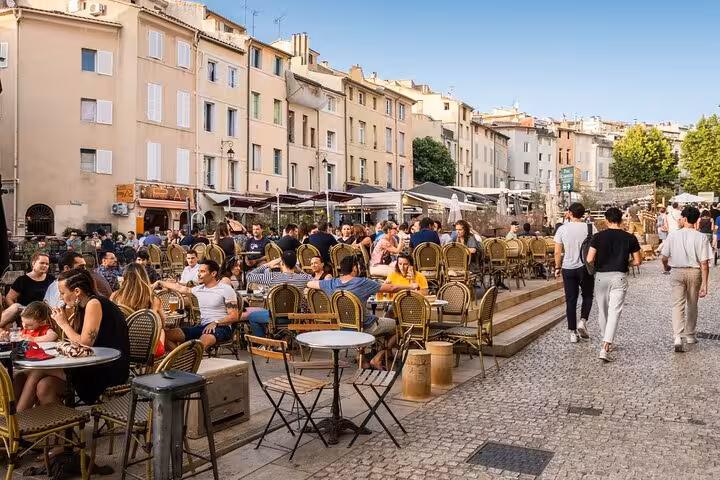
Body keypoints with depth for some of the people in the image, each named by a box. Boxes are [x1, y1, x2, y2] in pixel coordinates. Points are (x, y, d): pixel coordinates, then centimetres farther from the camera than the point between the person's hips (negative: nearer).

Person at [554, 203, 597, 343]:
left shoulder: (562, 229, -3)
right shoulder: (590, 228, -5)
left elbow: (557, 252, -3)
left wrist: (558, 267, 9)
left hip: (568, 269, 1)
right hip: (585, 268, -1)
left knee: (571, 301, 7)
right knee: (587, 296, 20)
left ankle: (573, 333, 8)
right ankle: (582, 322, 1)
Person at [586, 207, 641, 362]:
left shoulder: (598, 236, -4)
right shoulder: (630, 238, -1)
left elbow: (589, 259, -9)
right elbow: (637, 262, 2)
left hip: (601, 276, 1)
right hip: (619, 277, -1)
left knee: (602, 310, 17)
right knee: (614, 312, -5)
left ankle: (605, 341, 32)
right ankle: (605, 348, -15)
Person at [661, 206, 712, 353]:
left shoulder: (673, 235, -8)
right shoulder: (701, 237, -10)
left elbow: (664, 257, -2)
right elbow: (704, 263, -12)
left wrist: (666, 266, 21)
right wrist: (704, 284, -8)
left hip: (677, 272, -1)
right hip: (694, 272, 1)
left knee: (678, 305, 1)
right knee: (692, 305, 18)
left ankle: (678, 336, -15)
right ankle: (690, 335, 32)